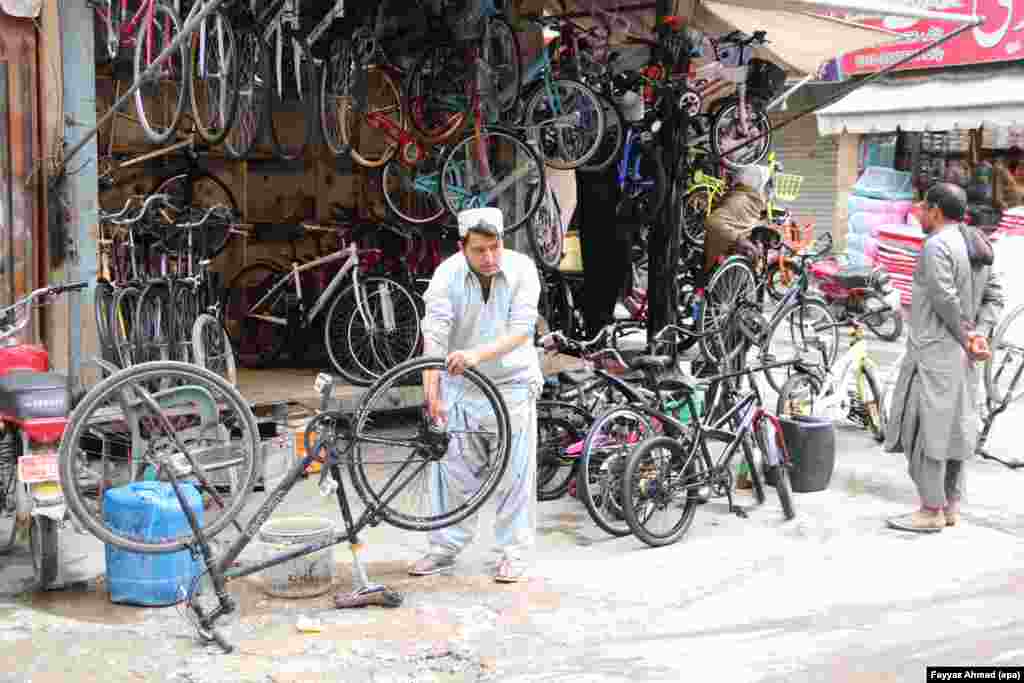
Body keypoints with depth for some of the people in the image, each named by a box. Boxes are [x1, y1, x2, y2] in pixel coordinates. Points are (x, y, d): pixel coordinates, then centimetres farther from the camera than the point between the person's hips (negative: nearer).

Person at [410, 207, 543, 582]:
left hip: (512, 382, -1)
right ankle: (445, 547, 22)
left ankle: (514, 551, 14)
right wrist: (431, 389, -36)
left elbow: (522, 329, -24)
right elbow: (435, 332, -24)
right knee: (456, 469, 8)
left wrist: (478, 353, -39)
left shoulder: (521, 268, -14)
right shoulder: (448, 273, -13)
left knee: (514, 472, 1)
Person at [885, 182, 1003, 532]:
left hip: (933, 351, -9)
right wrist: (978, 334, 0)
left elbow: (946, 301, -21)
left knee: (925, 429, -3)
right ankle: (952, 507, 21)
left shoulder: (937, 245, -15)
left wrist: (966, 338, -9)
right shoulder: (978, 246, 14)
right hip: (961, 358, 9)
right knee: (956, 426, 14)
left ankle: (931, 511, 1)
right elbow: (995, 296, 11)